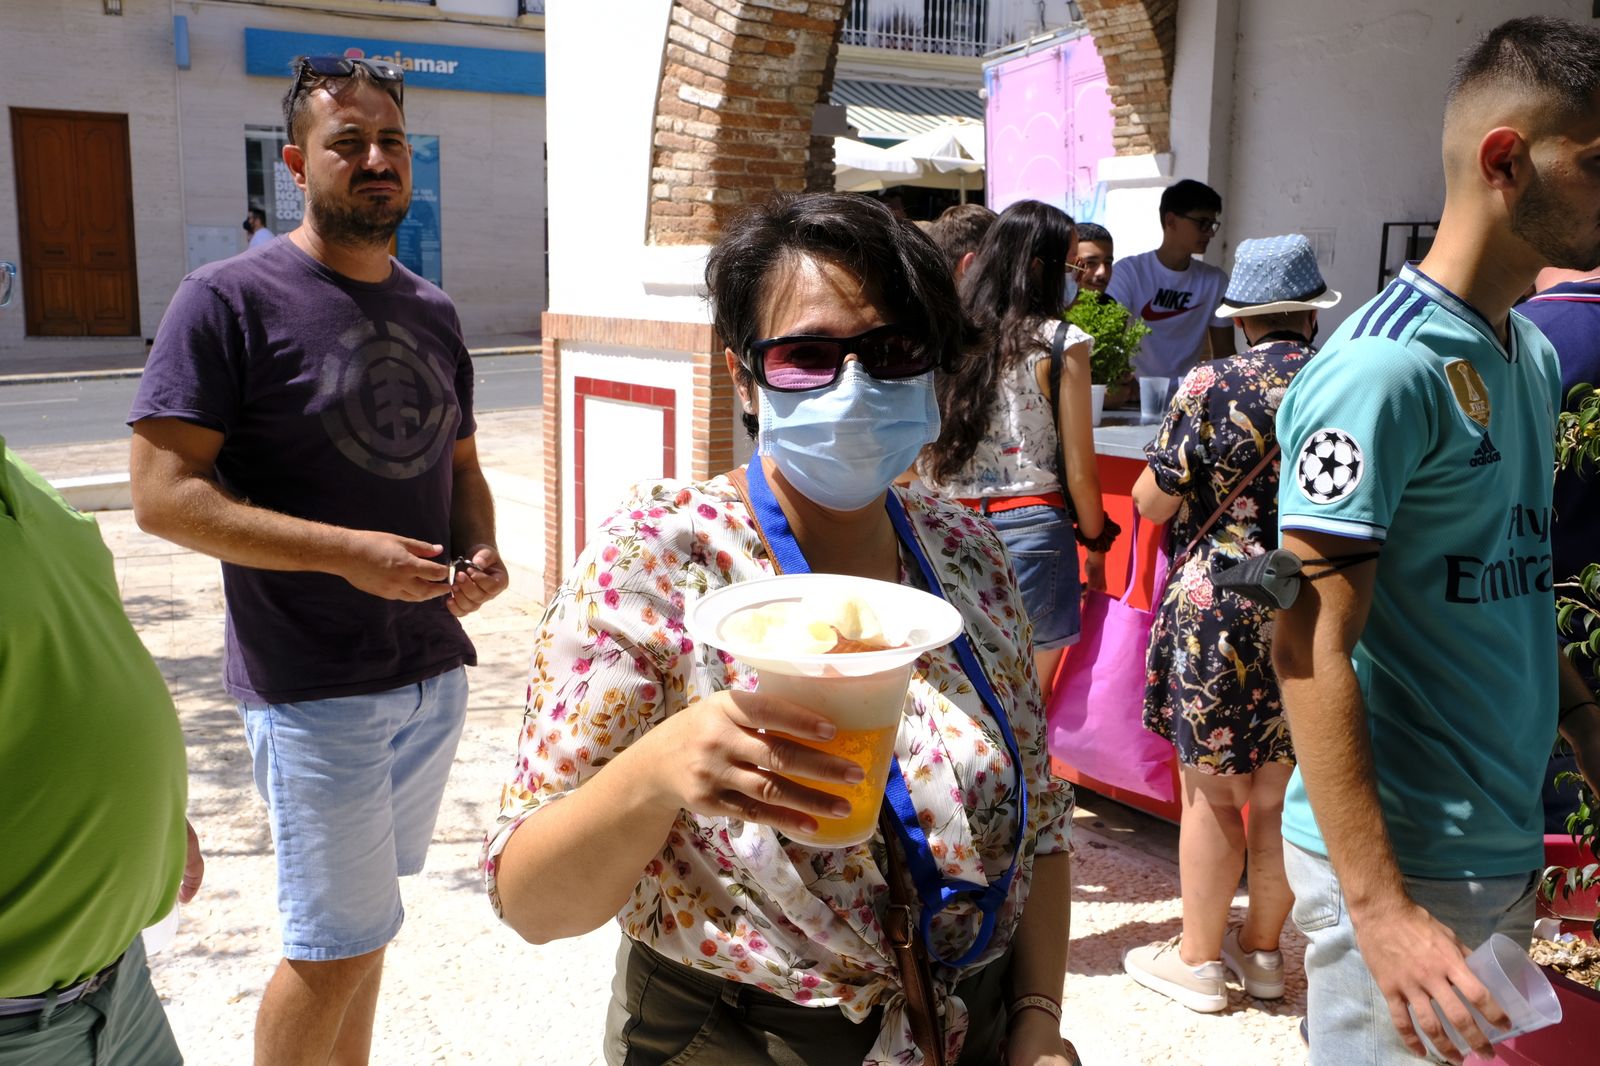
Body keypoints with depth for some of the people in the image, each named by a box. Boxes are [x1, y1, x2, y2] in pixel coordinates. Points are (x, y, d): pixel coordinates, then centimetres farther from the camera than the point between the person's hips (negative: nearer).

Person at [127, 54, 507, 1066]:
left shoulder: (433, 313, 11)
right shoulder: (230, 298, -9)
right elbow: (163, 494, -14)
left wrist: (483, 552, -3)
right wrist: (346, 552, -22)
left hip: (434, 670, 6)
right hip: (314, 688, -6)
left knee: (363, 916, 19)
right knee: (335, 944, 2)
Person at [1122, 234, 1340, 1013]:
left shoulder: (1212, 387, -12)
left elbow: (1151, 502, -7)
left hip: (1221, 610, -4)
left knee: (1210, 791, 8)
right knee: (1283, 789, 16)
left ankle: (1198, 960, 20)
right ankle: (1262, 948, 30)